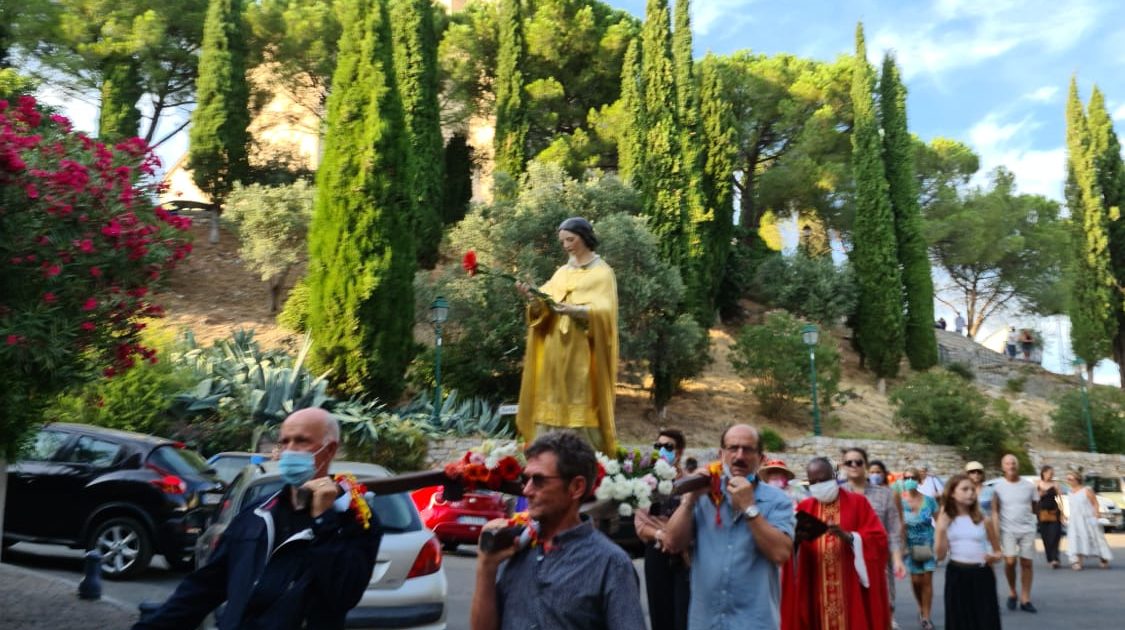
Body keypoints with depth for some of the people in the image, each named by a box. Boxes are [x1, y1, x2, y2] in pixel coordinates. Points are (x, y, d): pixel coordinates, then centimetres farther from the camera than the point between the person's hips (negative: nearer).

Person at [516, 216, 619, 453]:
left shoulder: (602, 273, 1)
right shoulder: (562, 272, 16)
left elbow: (603, 311, -13)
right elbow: (545, 307, 6)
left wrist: (575, 310, -30)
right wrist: (534, 297, -15)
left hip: (583, 352, -5)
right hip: (556, 350, 5)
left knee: (582, 407, -7)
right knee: (553, 404, 2)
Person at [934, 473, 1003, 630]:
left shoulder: (984, 520, 2)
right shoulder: (945, 520, 1)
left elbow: (998, 551, 12)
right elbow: (940, 554, -2)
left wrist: (994, 556, -11)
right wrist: (941, 529, -11)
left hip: (981, 575, 0)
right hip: (956, 575, 0)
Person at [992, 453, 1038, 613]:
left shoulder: (1029, 486, 3)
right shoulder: (998, 487, -2)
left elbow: (1034, 508, 13)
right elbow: (995, 511, -2)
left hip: (1027, 529, 2)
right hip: (1008, 530, -2)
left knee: (1026, 563, 4)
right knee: (1010, 561, -14)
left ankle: (1025, 599, 14)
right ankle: (1012, 592, 10)